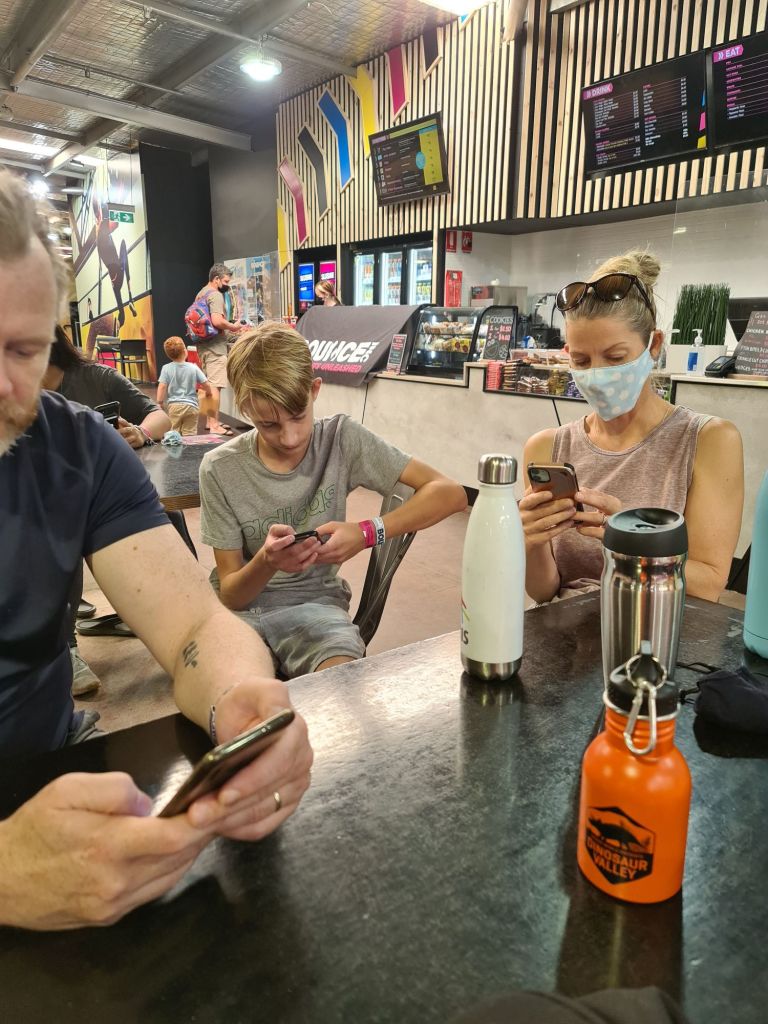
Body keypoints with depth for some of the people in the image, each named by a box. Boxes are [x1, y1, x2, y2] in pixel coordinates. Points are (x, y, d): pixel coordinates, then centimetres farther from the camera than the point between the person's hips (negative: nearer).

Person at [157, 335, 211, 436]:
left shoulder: (166, 368, -5)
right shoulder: (193, 367, -4)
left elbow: (162, 386, -8)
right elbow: (206, 385, -1)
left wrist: (159, 403, 1)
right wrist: (208, 392, 21)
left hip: (174, 405, 0)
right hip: (191, 406, 0)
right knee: (189, 433, 4)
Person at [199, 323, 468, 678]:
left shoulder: (342, 439, -8)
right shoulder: (219, 469, -9)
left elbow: (450, 493, -11)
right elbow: (230, 594, -5)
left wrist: (366, 532, -24)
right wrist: (266, 562, -28)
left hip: (312, 600, 1)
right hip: (242, 605, 0)